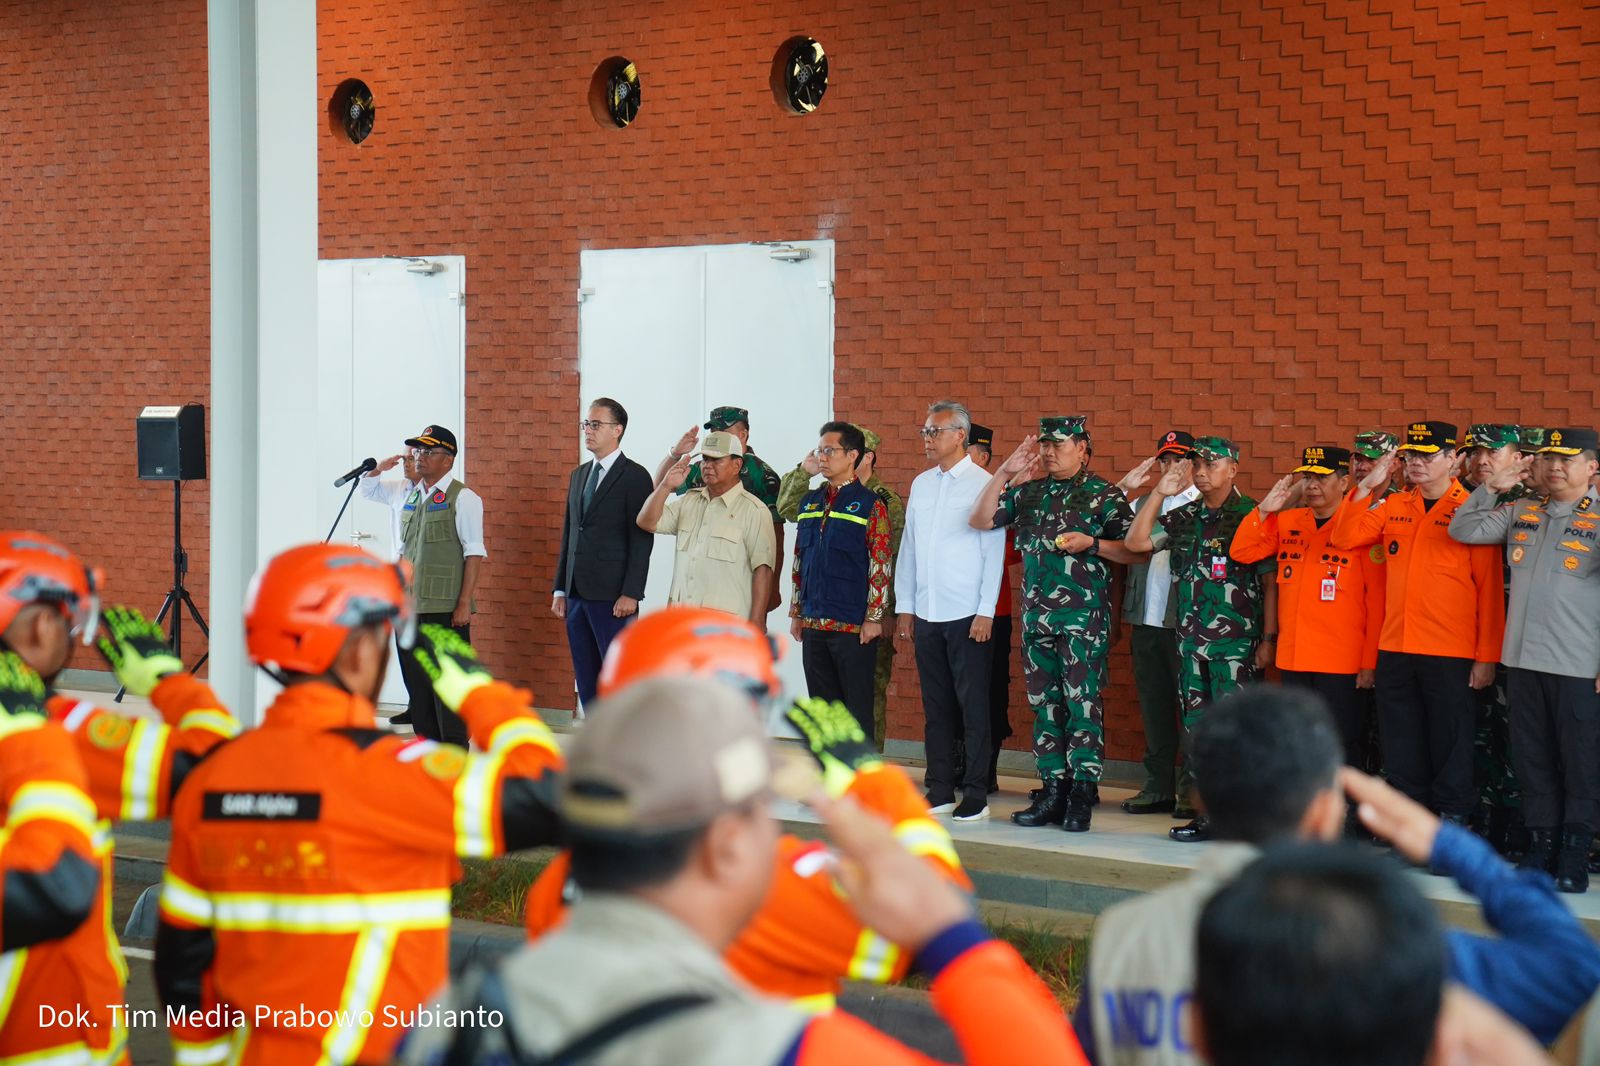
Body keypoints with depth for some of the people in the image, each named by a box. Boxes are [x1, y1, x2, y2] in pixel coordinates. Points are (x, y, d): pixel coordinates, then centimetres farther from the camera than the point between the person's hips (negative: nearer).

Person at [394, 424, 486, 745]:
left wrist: (464, 604, -16)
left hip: (446, 609, -7)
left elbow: (475, 554, -10)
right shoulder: (410, 498, 15)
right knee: (416, 680, 10)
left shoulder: (462, 498, -6)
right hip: (409, 607, 7)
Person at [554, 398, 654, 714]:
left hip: (613, 598, -7)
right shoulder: (579, 475, 17)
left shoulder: (635, 476, -6)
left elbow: (641, 540, -11)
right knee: (587, 682, 9)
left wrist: (631, 594, -17)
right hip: (578, 594, 7)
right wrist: (560, 590, 13)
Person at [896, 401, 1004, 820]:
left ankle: (976, 795, 3)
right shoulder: (921, 484, 12)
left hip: (967, 614, -6)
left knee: (973, 705, -2)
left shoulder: (983, 484, -5)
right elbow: (908, 548, 15)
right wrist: (904, 606, 10)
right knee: (936, 706, 9)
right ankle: (939, 790, 16)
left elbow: (993, 550, -8)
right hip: (926, 613, 6)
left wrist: (986, 611, -12)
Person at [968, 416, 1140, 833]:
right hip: (1036, 614, 6)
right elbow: (979, 520, 9)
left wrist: (1091, 544, -16)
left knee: (1082, 703, -7)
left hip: (1083, 615, -6)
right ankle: (1052, 791, 14)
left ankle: (1082, 796, -3)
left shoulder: (1103, 495, -1)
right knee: (1044, 704, 8)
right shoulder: (1028, 493, 13)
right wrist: (1005, 472, 3)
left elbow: (1135, 551, -3)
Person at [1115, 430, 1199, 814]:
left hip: (1185, 623, -6)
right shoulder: (1143, 503, 15)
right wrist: (1122, 488, -4)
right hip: (1146, 621, 6)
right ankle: (1158, 787, 19)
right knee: (1153, 705, 11)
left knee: (1189, 704, -2)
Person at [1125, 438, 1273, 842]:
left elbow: (1270, 581, -4)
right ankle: (1195, 802, 15)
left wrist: (1269, 637, -8)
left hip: (1237, 641, -6)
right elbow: (1136, 542, 6)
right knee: (1196, 725, 9)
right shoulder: (1184, 517, 12)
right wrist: (1159, 493, 0)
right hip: (1190, 640, 6)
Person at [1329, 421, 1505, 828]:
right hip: (1395, 649, 5)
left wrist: (1487, 656, -9)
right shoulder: (1393, 507, 11)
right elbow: (1344, 538, 7)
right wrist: (1365, 488, -2)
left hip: (1450, 654, -5)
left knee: (1450, 743, 2)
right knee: (1400, 746, 11)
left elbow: (1489, 589, -6)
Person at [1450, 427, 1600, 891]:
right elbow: (1462, 531, 13)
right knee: (1532, 760, 10)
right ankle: (1540, 846, 18)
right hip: (1523, 660, 5)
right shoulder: (1521, 513, 11)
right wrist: (1490, 488, 2)